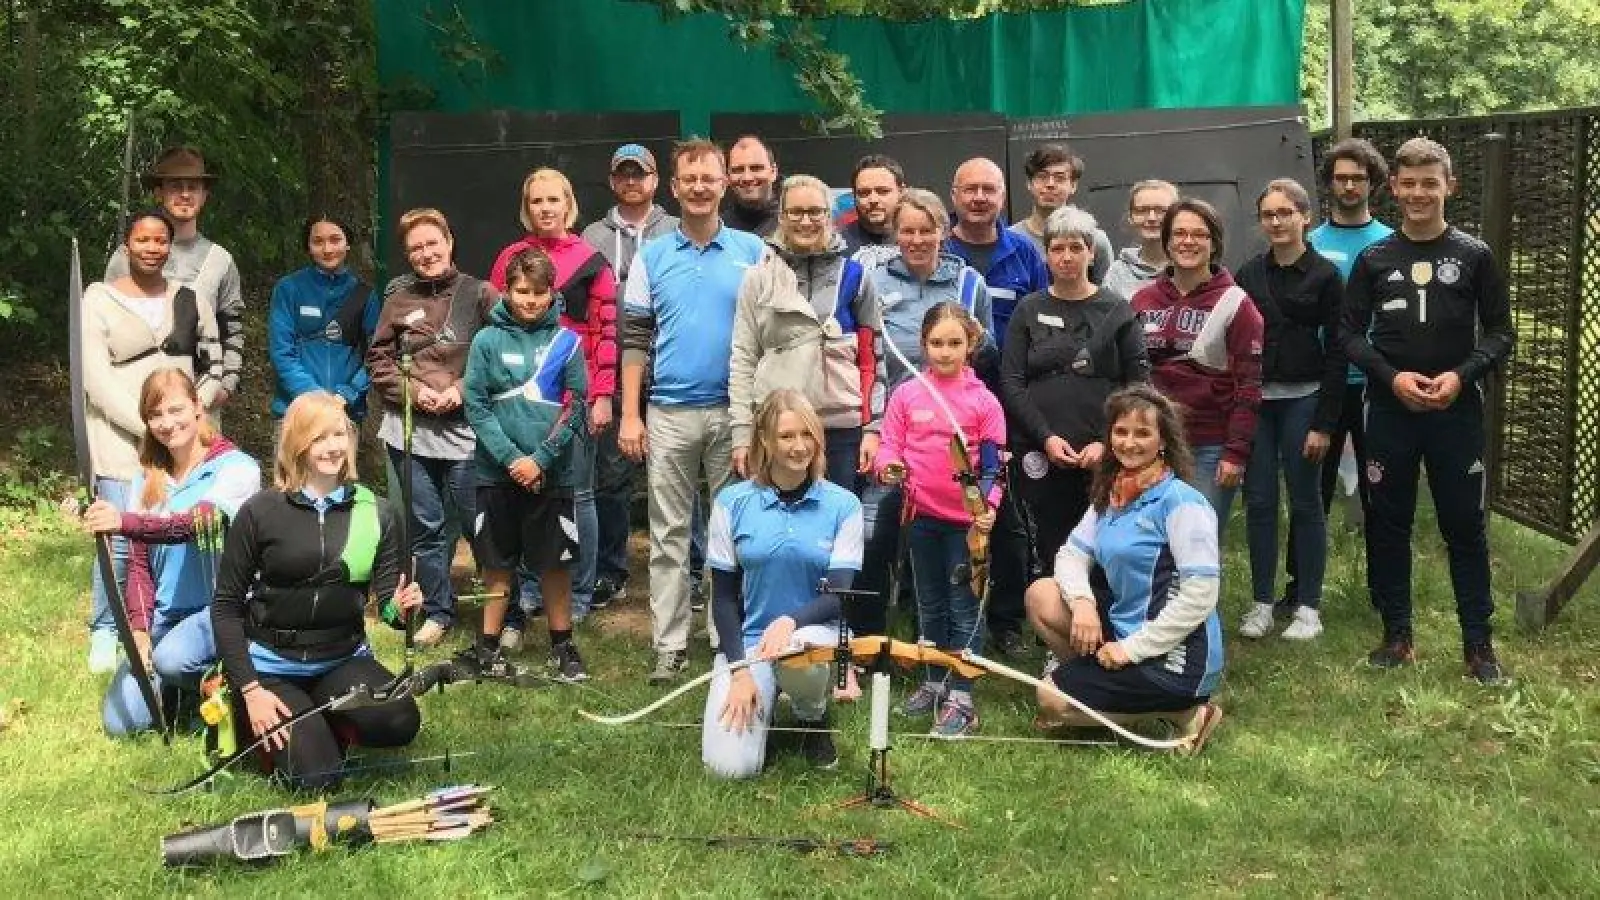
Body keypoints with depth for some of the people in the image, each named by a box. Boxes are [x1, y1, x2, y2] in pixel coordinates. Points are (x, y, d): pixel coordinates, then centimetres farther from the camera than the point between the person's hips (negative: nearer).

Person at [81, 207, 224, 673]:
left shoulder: (189, 300, 12)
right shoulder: (100, 298, 2)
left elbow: (214, 363, 18)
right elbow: (97, 381, -5)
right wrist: (148, 426, -13)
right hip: (122, 441, -3)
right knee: (121, 542, -10)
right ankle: (105, 632, 8)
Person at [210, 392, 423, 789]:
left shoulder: (378, 514, -1)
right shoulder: (260, 512, -8)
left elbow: (388, 599, 2)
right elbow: (226, 606, -3)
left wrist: (401, 609, -24)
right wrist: (250, 689, -12)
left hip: (343, 660, 2)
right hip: (271, 666, -2)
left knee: (401, 722, -27)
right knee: (317, 776, -21)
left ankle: (320, 723, 7)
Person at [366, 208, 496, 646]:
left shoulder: (479, 295, -1)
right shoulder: (398, 302, 8)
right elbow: (378, 359, 10)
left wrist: (462, 389, -12)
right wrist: (413, 391, -5)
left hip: (465, 431, -3)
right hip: (409, 432, 3)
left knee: (479, 524, 0)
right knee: (425, 528, 11)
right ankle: (438, 612, 23)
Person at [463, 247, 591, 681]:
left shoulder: (566, 342, 0)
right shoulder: (488, 340, 0)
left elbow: (575, 406, -4)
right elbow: (475, 404, -4)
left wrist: (540, 459, -12)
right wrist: (511, 458, -12)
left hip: (554, 474, 0)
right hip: (498, 473, 0)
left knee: (555, 564, 7)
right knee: (497, 563, 10)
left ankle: (562, 645, 19)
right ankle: (488, 646, 20)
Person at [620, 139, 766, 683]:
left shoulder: (752, 251, 4)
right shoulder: (652, 257, 6)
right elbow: (634, 340, 6)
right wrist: (630, 414, -1)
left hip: (735, 412, 0)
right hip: (670, 413, 1)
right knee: (669, 534, 4)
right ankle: (669, 647, 9)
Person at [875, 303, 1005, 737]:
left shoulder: (983, 400, -4)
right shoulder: (906, 395, 1)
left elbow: (993, 462, -5)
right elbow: (890, 443, 3)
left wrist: (988, 505, -20)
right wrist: (888, 466, -19)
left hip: (967, 518, -3)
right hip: (922, 514, 3)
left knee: (964, 607, 1)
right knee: (930, 604, 16)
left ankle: (960, 696, 5)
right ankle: (934, 681, 29)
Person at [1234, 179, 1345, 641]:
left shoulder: (1325, 275, -4)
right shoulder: (1248, 274, 7)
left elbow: (1336, 352, -6)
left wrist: (1324, 422, -10)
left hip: (1302, 400, -3)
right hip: (1254, 399, 3)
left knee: (1305, 503, 3)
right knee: (1258, 501, 6)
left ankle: (1309, 606, 12)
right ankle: (1262, 601, 16)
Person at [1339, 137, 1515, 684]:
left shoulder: (1473, 256, 1)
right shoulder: (1374, 259, 4)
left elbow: (1501, 333, 2)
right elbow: (1350, 332, 3)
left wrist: (1460, 375, -15)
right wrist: (1392, 376, -12)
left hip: (1456, 413, -1)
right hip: (1389, 413, 1)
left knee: (1465, 528, 4)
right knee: (1388, 526, 8)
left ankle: (1478, 644, 13)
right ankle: (1397, 636, 20)